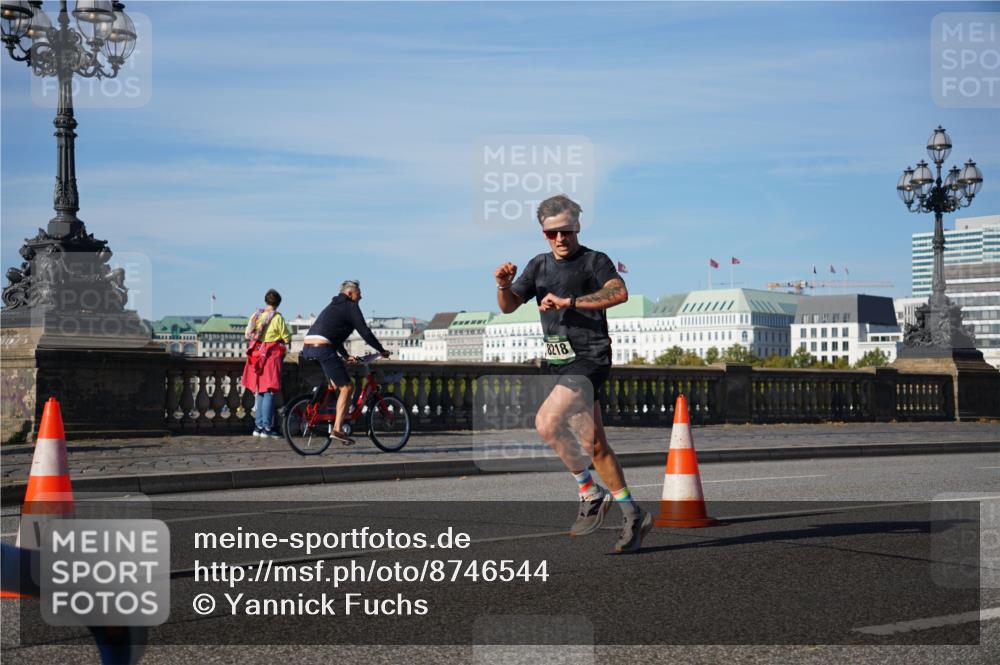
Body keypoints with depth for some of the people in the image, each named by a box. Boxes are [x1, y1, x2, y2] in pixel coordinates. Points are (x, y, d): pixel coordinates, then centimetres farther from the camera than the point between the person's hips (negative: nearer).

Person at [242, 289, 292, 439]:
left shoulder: (256, 315, 6)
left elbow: (247, 335, 11)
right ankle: (267, 428, -5)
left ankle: (258, 426, 15)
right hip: (271, 355, -6)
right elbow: (287, 339, -5)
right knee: (269, 392, -4)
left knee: (259, 392, 13)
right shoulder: (277, 317, -10)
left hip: (256, 354, 6)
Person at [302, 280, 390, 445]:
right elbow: (365, 332, -2)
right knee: (346, 388, -4)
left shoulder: (333, 306, 30)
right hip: (322, 348, -9)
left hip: (307, 348, 9)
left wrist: (345, 355, 37)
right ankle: (337, 429, -11)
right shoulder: (350, 306, 3)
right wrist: (382, 350, 6)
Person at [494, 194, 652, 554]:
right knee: (594, 446, 9)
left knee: (546, 422, -25)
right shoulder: (539, 265, 16)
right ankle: (633, 515, 19)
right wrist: (504, 285, -10)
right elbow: (509, 306, 12)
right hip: (561, 363, 7)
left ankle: (590, 494, -10)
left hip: (589, 359, -7)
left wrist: (569, 302, -25)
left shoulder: (595, 261, -4)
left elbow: (619, 292, -23)